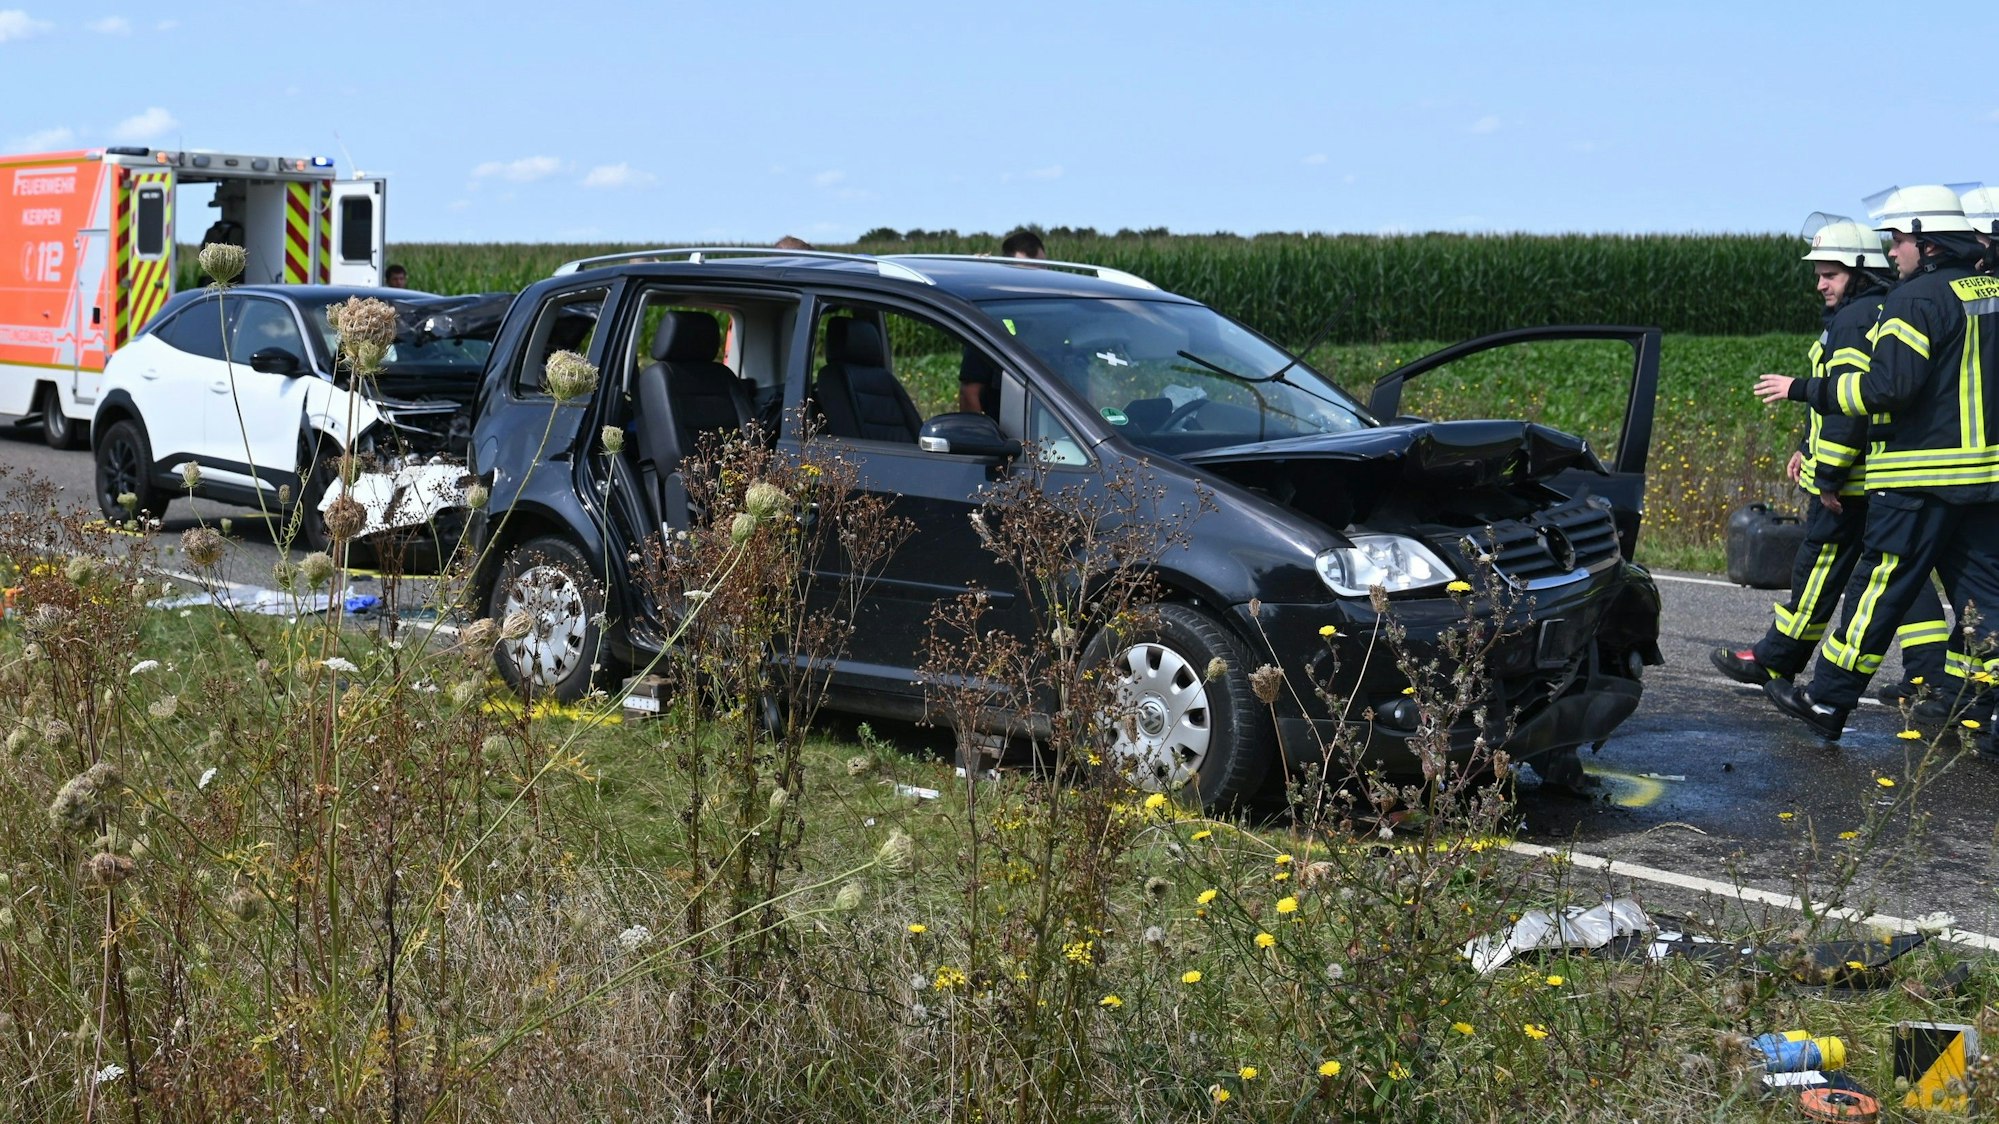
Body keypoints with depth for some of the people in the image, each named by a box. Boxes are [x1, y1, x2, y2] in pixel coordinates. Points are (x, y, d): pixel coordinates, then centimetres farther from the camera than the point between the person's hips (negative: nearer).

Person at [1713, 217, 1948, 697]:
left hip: (1857, 478, -10)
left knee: (1819, 566, 0)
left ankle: (1774, 660, 10)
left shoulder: (1857, 319, -14)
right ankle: (1929, 674, 5)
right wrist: (1810, 452, 26)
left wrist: (1828, 475, -19)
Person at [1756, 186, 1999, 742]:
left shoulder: (1917, 299, -13)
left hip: (1922, 474, -7)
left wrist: (1802, 389, -12)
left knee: (1881, 587, -2)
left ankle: (1827, 701, 6)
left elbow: (1889, 387, -20)